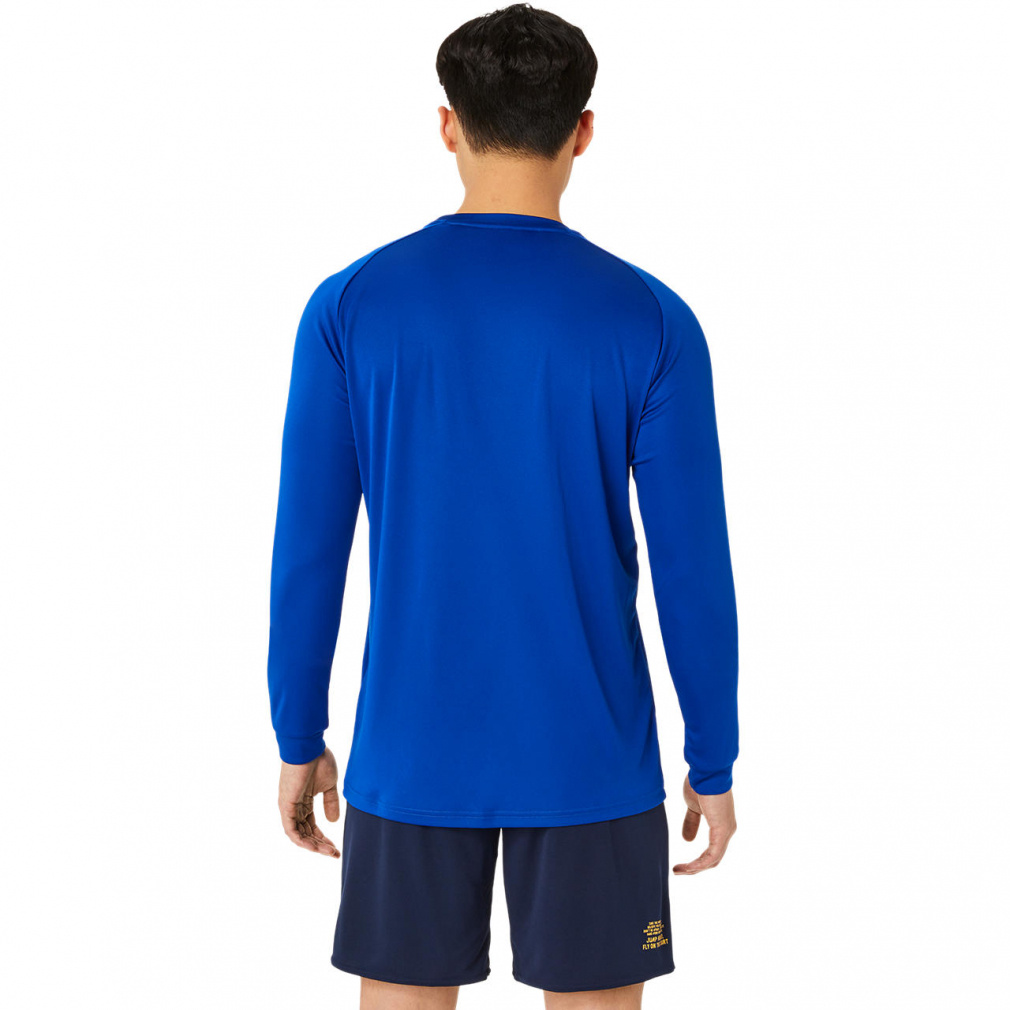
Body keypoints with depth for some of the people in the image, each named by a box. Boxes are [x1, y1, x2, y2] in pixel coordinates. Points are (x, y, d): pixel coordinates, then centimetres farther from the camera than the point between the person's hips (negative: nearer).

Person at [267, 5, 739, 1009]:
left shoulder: (348, 306, -6)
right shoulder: (649, 320, -9)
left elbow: (307, 550, -3)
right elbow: (693, 567, -7)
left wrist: (299, 741, 9)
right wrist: (713, 765, 4)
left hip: (411, 753, 1)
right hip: (590, 763, -1)